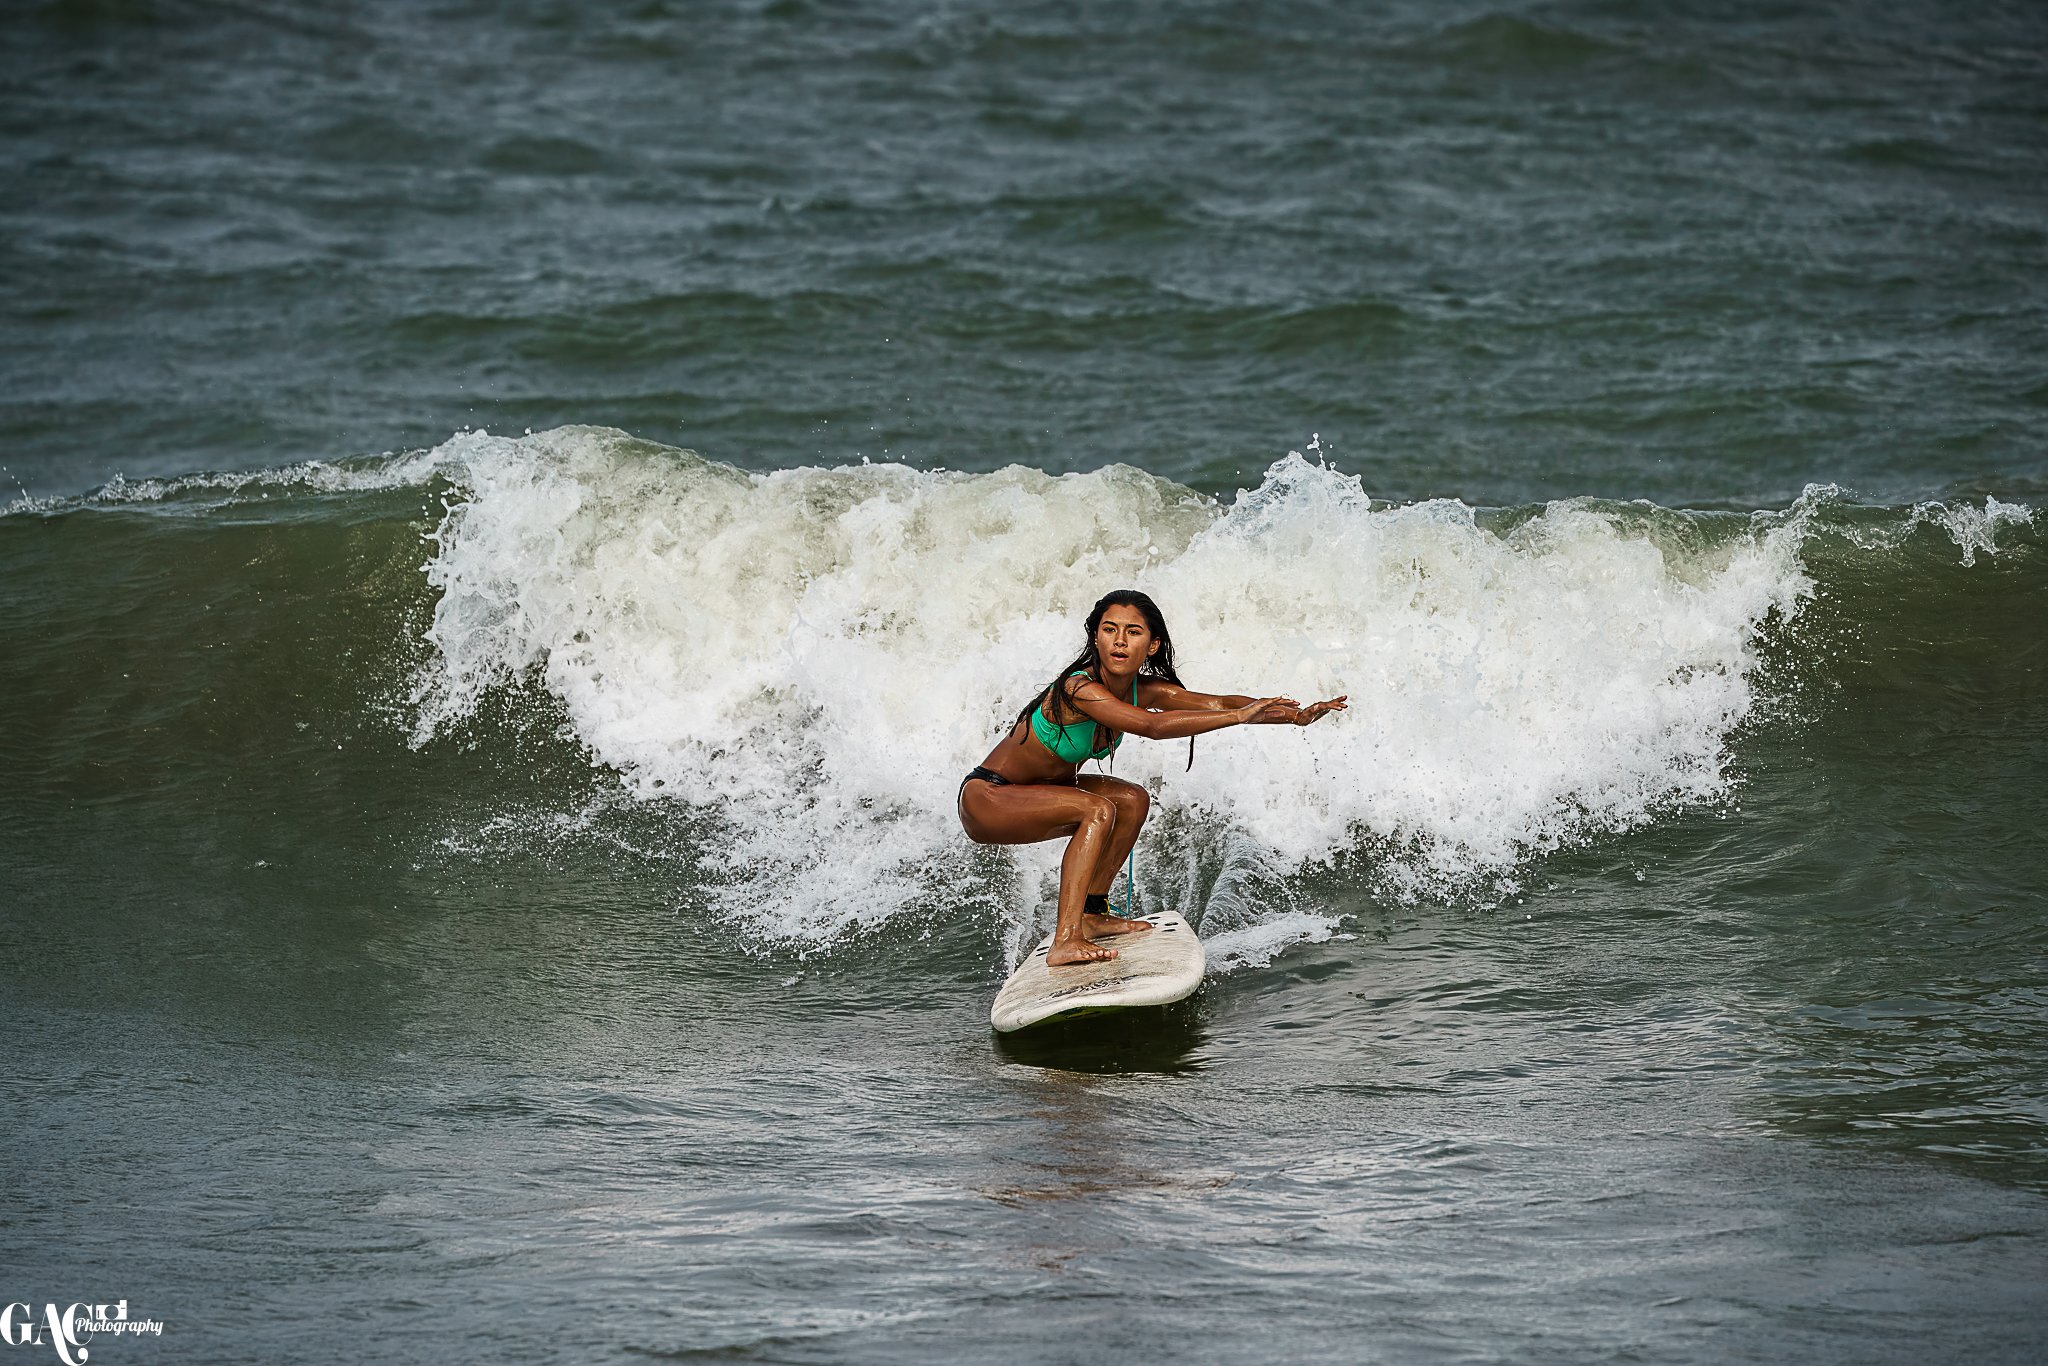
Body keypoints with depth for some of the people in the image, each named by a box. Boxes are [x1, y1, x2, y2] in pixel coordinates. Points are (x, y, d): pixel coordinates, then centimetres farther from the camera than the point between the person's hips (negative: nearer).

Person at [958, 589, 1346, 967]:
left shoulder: (1146, 690, -4)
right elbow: (1152, 726, -42)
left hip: (1038, 791, 9)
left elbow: (1213, 703, -9)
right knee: (1097, 810, -26)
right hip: (986, 797, -9)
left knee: (1132, 800, 5)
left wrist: (1294, 715, -22)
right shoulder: (1080, 687, -30)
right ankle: (1065, 942, -31)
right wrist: (1240, 715, -41)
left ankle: (1090, 916, 12)